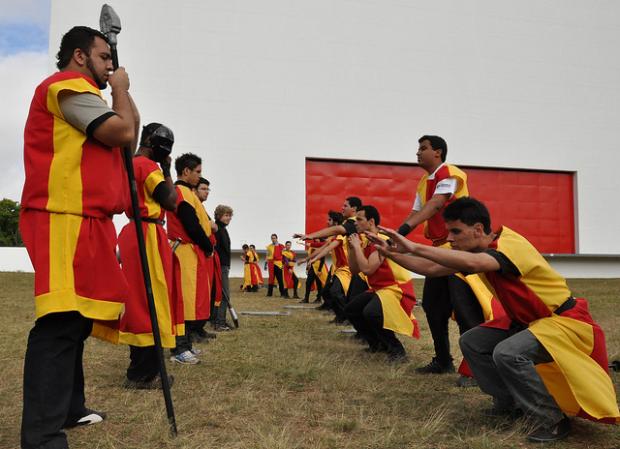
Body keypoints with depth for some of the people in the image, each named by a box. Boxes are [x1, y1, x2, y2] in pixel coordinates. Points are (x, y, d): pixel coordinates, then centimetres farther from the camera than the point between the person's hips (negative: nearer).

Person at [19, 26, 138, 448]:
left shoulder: (78, 94, 28)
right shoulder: (68, 85, -6)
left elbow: (124, 136, 27)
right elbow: (125, 133, -12)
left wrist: (120, 92, 19)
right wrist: (120, 89, 2)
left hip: (84, 221, 11)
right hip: (66, 220, -11)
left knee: (76, 318, 14)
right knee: (61, 322, -16)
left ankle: (68, 409, 25)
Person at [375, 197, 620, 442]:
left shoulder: (510, 244, -28)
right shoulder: (479, 250, -1)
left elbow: (472, 263, -49)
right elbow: (432, 268, 1)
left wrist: (414, 247, -47)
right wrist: (392, 253, -9)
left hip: (565, 319, -9)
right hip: (528, 321, 9)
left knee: (507, 353, -30)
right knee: (471, 342, 1)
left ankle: (554, 419, -10)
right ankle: (510, 402, 15)